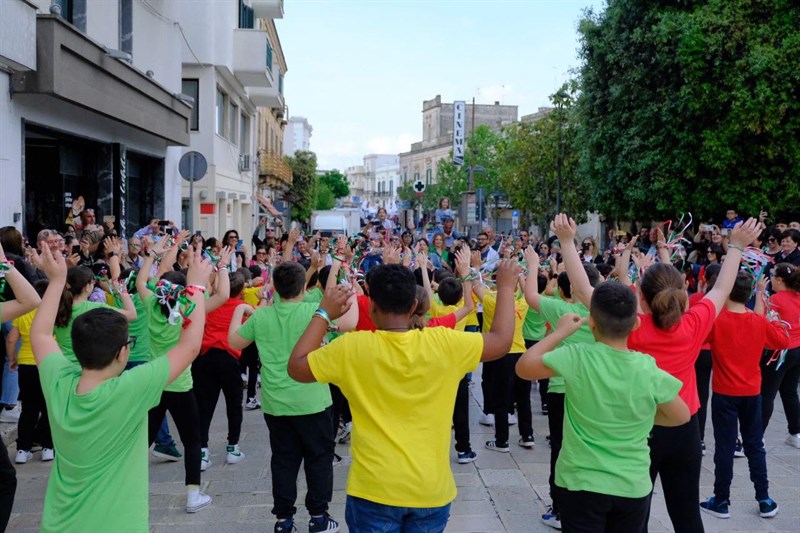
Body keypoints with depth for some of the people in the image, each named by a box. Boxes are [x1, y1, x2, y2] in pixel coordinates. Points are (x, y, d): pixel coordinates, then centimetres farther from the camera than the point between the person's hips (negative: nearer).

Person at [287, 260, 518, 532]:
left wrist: (324, 314, 5)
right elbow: (501, 340, 5)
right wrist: (506, 287, 17)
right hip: (431, 490, 2)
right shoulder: (444, 343, -9)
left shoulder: (352, 348, -13)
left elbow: (296, 368, 1)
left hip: (373, 490, -2)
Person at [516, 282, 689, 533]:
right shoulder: (650, 371, -12)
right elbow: (682, 416, 4)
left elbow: (524, 367, -5)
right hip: (632, 488, 2)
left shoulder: (577, 358, -19)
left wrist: (561, 332, 0)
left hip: (580, 484, -2)